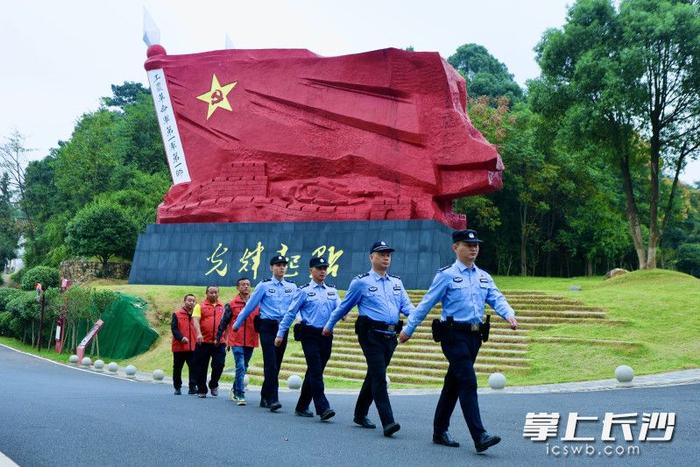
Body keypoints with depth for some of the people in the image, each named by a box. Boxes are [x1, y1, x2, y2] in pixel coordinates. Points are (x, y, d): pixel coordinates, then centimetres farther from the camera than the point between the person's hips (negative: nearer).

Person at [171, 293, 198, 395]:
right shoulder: (177, 314, 2)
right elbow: (174, 328, -6)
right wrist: (181, 338, -21)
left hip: (193, 347, 1)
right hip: (179, 347, -1)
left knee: (194, 368, -6)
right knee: (177, 368, 8)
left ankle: (193, 387, -2)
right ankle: (177, 388, 21)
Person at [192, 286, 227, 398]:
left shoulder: (223, 307, 14)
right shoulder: (200, 306, 6)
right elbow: (196, 321, -7)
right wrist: (199, 333, -24)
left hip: (219, 342, 1)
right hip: (203, 342, -1)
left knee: (219, 364, -7)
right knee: (201, 368, 4)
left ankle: (213, 384, 19)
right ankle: (202, 390, 18)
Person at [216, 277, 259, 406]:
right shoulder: (232, 304, 0)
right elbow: (224, 322, 6)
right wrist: (218, 337, 8)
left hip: (250, 342, 3)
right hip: (236, 341, -3)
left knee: (243, 368, 15)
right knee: (240, 367, -11)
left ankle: (235, 389, 34)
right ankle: (240, 395, -7)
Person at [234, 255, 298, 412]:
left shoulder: (292, 287, 12)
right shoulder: (264, 286, 2)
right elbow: (250, 306, 4)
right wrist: (237, 324, 8)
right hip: (267, 327, -4)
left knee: (276, 365, 9)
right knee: (271, 363, -12)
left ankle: (265, 397, 23)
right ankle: (273, 399, -14)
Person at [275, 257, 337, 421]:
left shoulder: (332, 291, 14)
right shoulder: (304, 291, 1)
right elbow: (290, 313, 2)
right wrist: (280, 334, 1)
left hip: (326, 336, 5)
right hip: (310, 335, -5)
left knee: (313, 372, 11)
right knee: (316, 372, -12)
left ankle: (302, 407, 22)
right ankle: (323, 408, -15)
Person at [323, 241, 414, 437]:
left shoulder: (397, 282, 16)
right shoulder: (361, 282, 1)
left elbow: (406, 305, 10)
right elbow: (344, 306, 10)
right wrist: (329, 325, 18)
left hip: (390, 335, 6)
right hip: (371, 334, -6)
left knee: (374, 376, 15)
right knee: (379, 377, -13)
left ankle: (360, 414, 30)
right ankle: (388, 422, -16)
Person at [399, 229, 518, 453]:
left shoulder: (484, 277, 14)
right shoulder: (446, 275, -5)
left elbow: (497, 299, 2)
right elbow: (426, 304, -3)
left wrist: (509, 315, -19)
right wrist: (408, 329, -1)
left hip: (474, 335, 7)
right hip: (454, 335, -7)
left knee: (453, 384, 14)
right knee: (468, 382, -14)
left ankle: (440, 432, 25)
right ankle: (479, 436, -16)